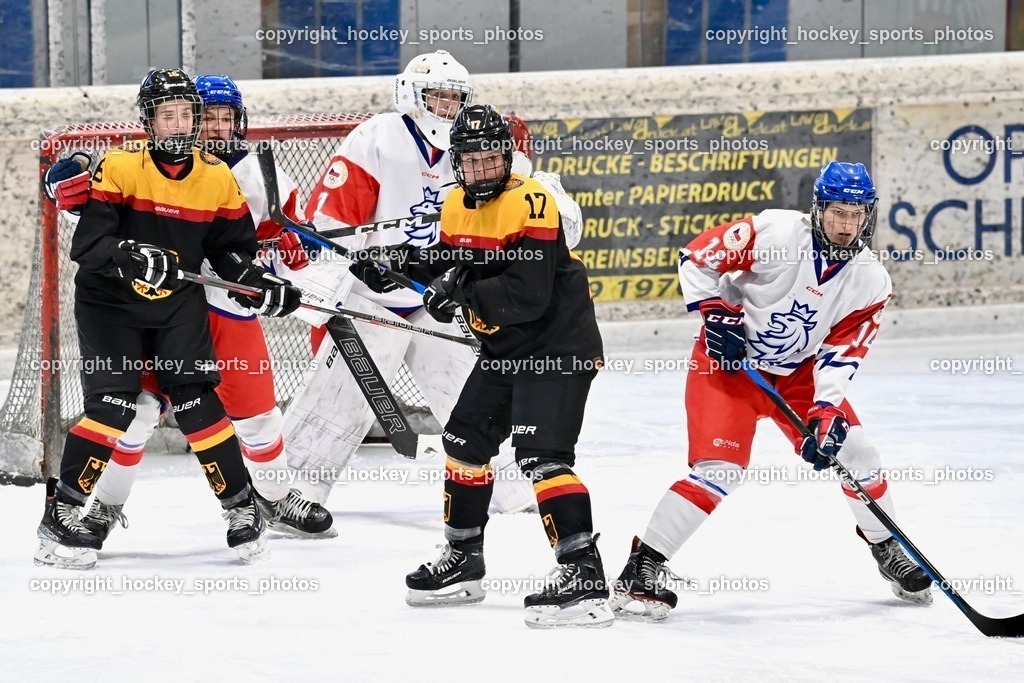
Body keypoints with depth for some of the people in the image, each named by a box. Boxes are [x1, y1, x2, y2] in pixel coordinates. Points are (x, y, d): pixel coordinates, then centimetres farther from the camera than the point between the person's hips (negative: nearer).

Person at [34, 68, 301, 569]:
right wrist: (130, 259, -37)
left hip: (178, 305, 3)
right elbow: (87, 243, -20)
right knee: (113, 405, -15)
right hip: (109, 302, -3)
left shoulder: (218, 178, -1)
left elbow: (232, 246, 8)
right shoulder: (119, 168, -14)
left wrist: (258, 283, -10)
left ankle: (240, 505, 5)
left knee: (196, 400, -8)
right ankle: (61, 513, -7)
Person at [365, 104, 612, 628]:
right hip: (505, 349, 10)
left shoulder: (530, 203, -21)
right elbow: (450, 266, 18)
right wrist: (404, 263, 0)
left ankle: (584, 579, -26)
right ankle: (463, 562, 34)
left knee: (541, 455, -21)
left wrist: (463, 290, -27)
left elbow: (527, 296, -28)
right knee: (465, 440, 17)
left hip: (558, 347, -10)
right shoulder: (458, 205, 6)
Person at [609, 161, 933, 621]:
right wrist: (716, 315, -21)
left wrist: (826, 413, -24)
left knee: (852, 450, 2)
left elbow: (840, 354, -12)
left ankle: (888, 551, 27)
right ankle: (641, 570, -15)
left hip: (798, 372, 5)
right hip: (727, 360, -5)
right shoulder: (777, 234, -23)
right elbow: (697, 258, -16)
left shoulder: (870, 281, -10)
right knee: (719, 470, -19)